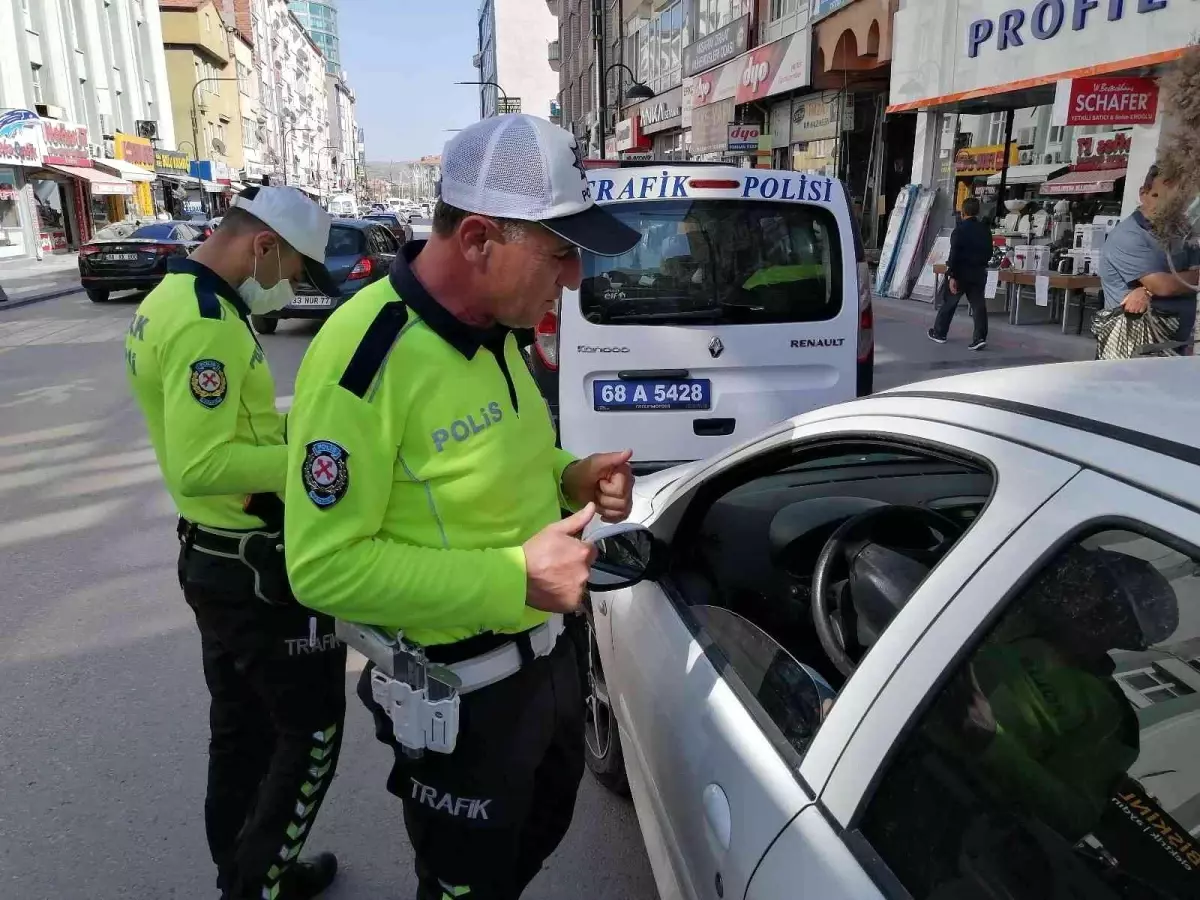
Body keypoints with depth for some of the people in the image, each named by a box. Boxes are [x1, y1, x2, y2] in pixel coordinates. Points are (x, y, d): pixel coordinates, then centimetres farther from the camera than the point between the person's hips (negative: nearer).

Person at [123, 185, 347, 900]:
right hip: (258, 568, -10)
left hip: (215, 556, 10)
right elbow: (200, 466, -31)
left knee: (242, 729, 22)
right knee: (312, 729, 5)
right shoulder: (207, 323, -23)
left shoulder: (170, 300, 10)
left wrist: (292, 422, 6)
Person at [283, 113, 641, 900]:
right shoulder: (362, 361, -28)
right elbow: (323, 567, -25)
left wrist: (573, 480, -7)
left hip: (547, 652, 8)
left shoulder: (493, 329, -1)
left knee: (541, 833, 31)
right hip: (460, 691, -8)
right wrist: (513, 579, -29)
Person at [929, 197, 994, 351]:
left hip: (961, 272, -5)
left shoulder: (960, 229, -11)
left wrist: (952, 276, -19)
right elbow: (989, 254, 15)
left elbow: (954, 254, -18)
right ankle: (980, 338, -9)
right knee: (979, 305, 1)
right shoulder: (985, 230, 8)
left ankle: (939, 333, 20)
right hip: (979, 272, 5)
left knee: (948, 303, 9)